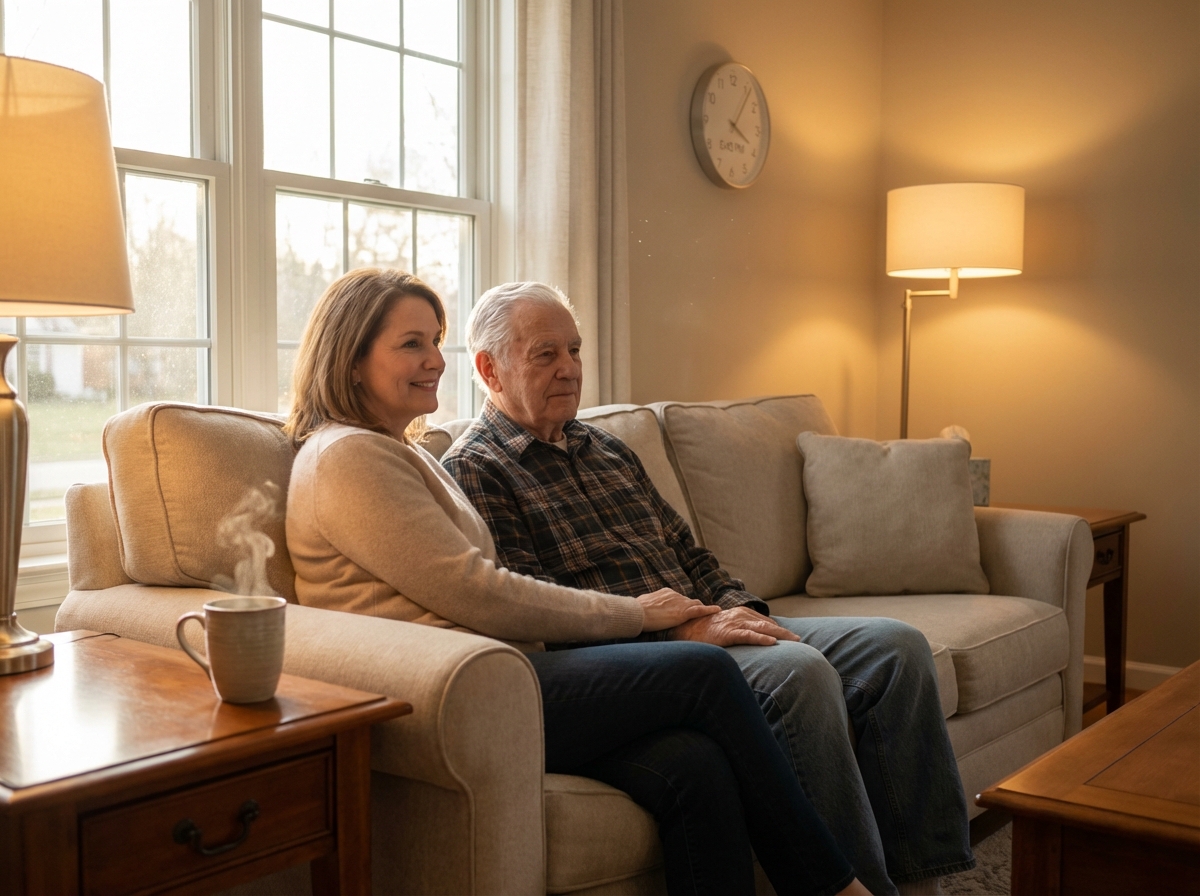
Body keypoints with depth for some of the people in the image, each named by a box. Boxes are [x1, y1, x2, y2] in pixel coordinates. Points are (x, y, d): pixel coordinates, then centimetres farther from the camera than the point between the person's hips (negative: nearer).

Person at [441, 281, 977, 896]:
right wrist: (680, 629, -19)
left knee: (897, 647, -6)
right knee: (800, 671, -32)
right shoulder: (472, 471, -3)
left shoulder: (606, 449, 24)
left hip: (699, 628, 9)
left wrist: (737, 609, 2)